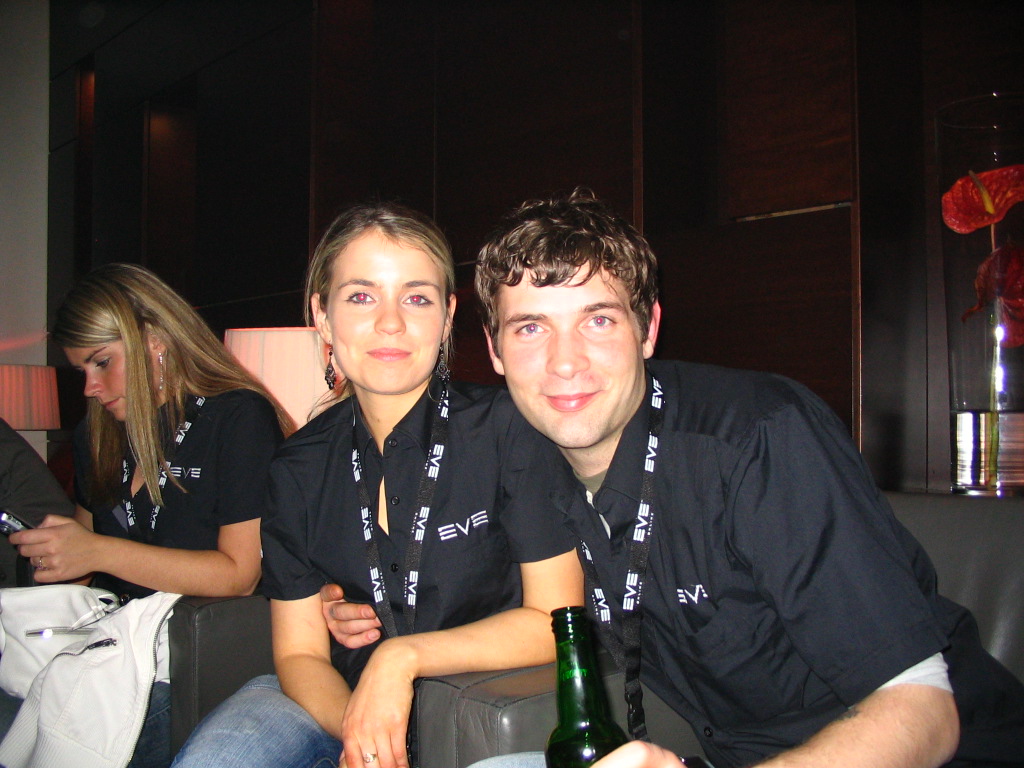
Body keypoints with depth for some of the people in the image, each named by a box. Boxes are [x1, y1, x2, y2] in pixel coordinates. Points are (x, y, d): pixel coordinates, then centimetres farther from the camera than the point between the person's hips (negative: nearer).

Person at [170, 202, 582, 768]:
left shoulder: (509, 429, -13)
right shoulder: (299, 466, 0)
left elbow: (555, 620, -12)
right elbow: (299, 654, 0)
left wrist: (402, 656, -19)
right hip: (341, 703, 3)